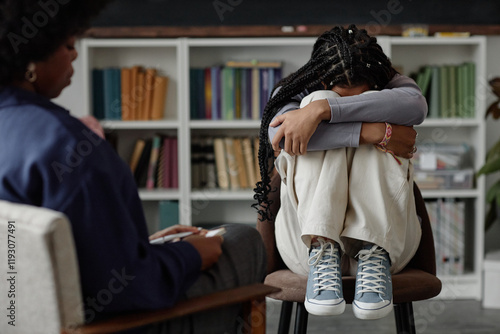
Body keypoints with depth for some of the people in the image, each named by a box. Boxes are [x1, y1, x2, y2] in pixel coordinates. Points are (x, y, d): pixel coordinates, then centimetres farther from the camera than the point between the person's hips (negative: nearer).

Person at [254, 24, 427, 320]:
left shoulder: (390, 86, 1)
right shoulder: (294, 94, 0)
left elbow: (416, 106, -26)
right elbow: (277, 134, -26)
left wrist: (321, 109, -35)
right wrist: (371, 132, -32)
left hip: (386, 237, 1)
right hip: (309, 236, -1)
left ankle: (375, 255, -31)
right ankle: (323, 253, -33)